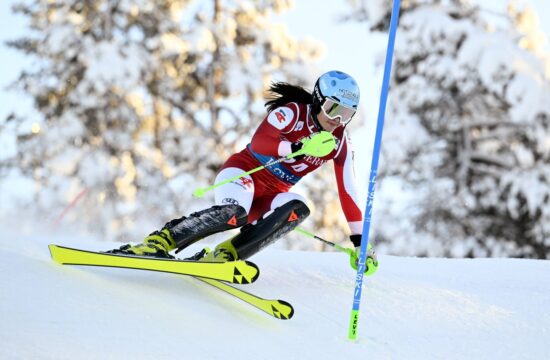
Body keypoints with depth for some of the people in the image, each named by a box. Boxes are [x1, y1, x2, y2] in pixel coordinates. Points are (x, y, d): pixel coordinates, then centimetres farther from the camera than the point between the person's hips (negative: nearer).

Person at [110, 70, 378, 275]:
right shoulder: (292, 112, -12)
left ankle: (224, 254, -33)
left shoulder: (340, 143, 2)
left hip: (272, 195, 5)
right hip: (243, 173, -5)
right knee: (235, 212, -38)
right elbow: (258, 142, -28)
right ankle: (155, 243, -33)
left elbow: (347, 191, 5)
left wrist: (359, 240, 2)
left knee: (298, 209, -31)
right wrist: (297, 147, -44)